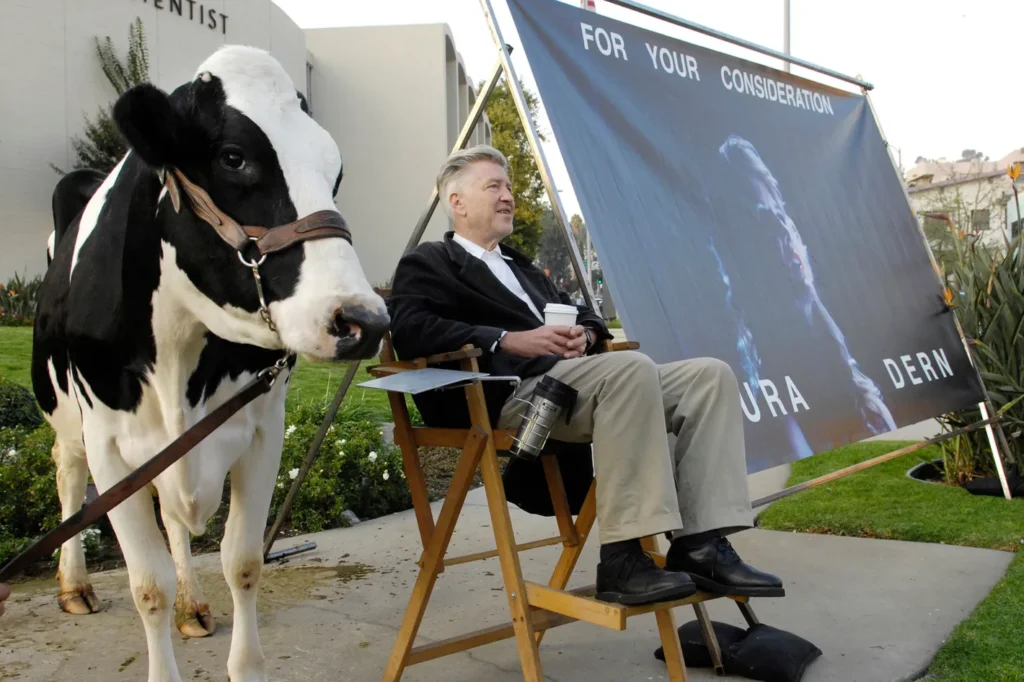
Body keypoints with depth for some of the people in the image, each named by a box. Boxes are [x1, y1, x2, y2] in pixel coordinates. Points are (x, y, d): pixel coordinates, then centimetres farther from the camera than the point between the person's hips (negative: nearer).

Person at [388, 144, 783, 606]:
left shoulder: (520, 267, 33)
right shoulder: (428, 263, 9)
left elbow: (581, 314, 28)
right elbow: (408, 332, -10)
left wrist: (586, 333, 1)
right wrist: (510, 340, -19)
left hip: (574, 375, 8)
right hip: (511, 393, -8)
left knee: (710, 374, -9)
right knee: (632, 367, -33)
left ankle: (700, 546, -15)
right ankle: (622, 561, -30)